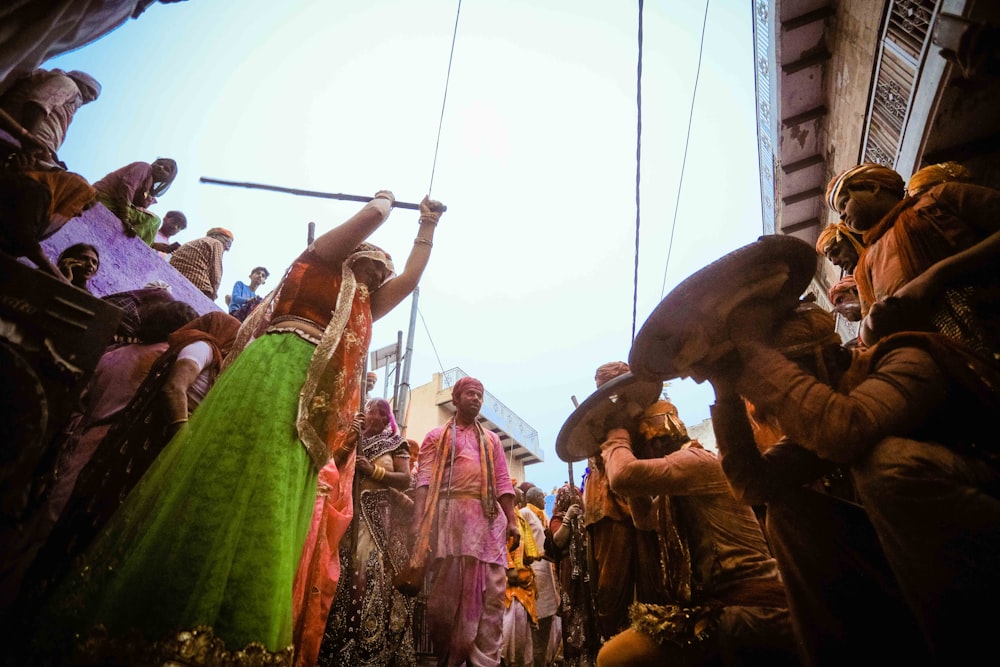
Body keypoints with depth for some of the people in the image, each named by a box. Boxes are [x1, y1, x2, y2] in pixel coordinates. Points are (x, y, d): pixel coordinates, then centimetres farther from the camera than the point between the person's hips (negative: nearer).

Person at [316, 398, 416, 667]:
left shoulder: (396, 445, 10)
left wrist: (374, 471, -9)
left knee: (376, 574, -10)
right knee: (345, 573, -3)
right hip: (350, 513, 2)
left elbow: (406, 480, 0)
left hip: (382, 516, -2)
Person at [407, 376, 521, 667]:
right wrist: (419, 523, -11)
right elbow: (424, 480, 2)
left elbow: (503, 482, 16)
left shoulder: (492, 440, 23)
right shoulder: (437, 437, 14)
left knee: (491, 593, -3)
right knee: (446, 591, 1)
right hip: (450, 513, -3)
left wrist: (512, 521, 3)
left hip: (489, 518, 3)